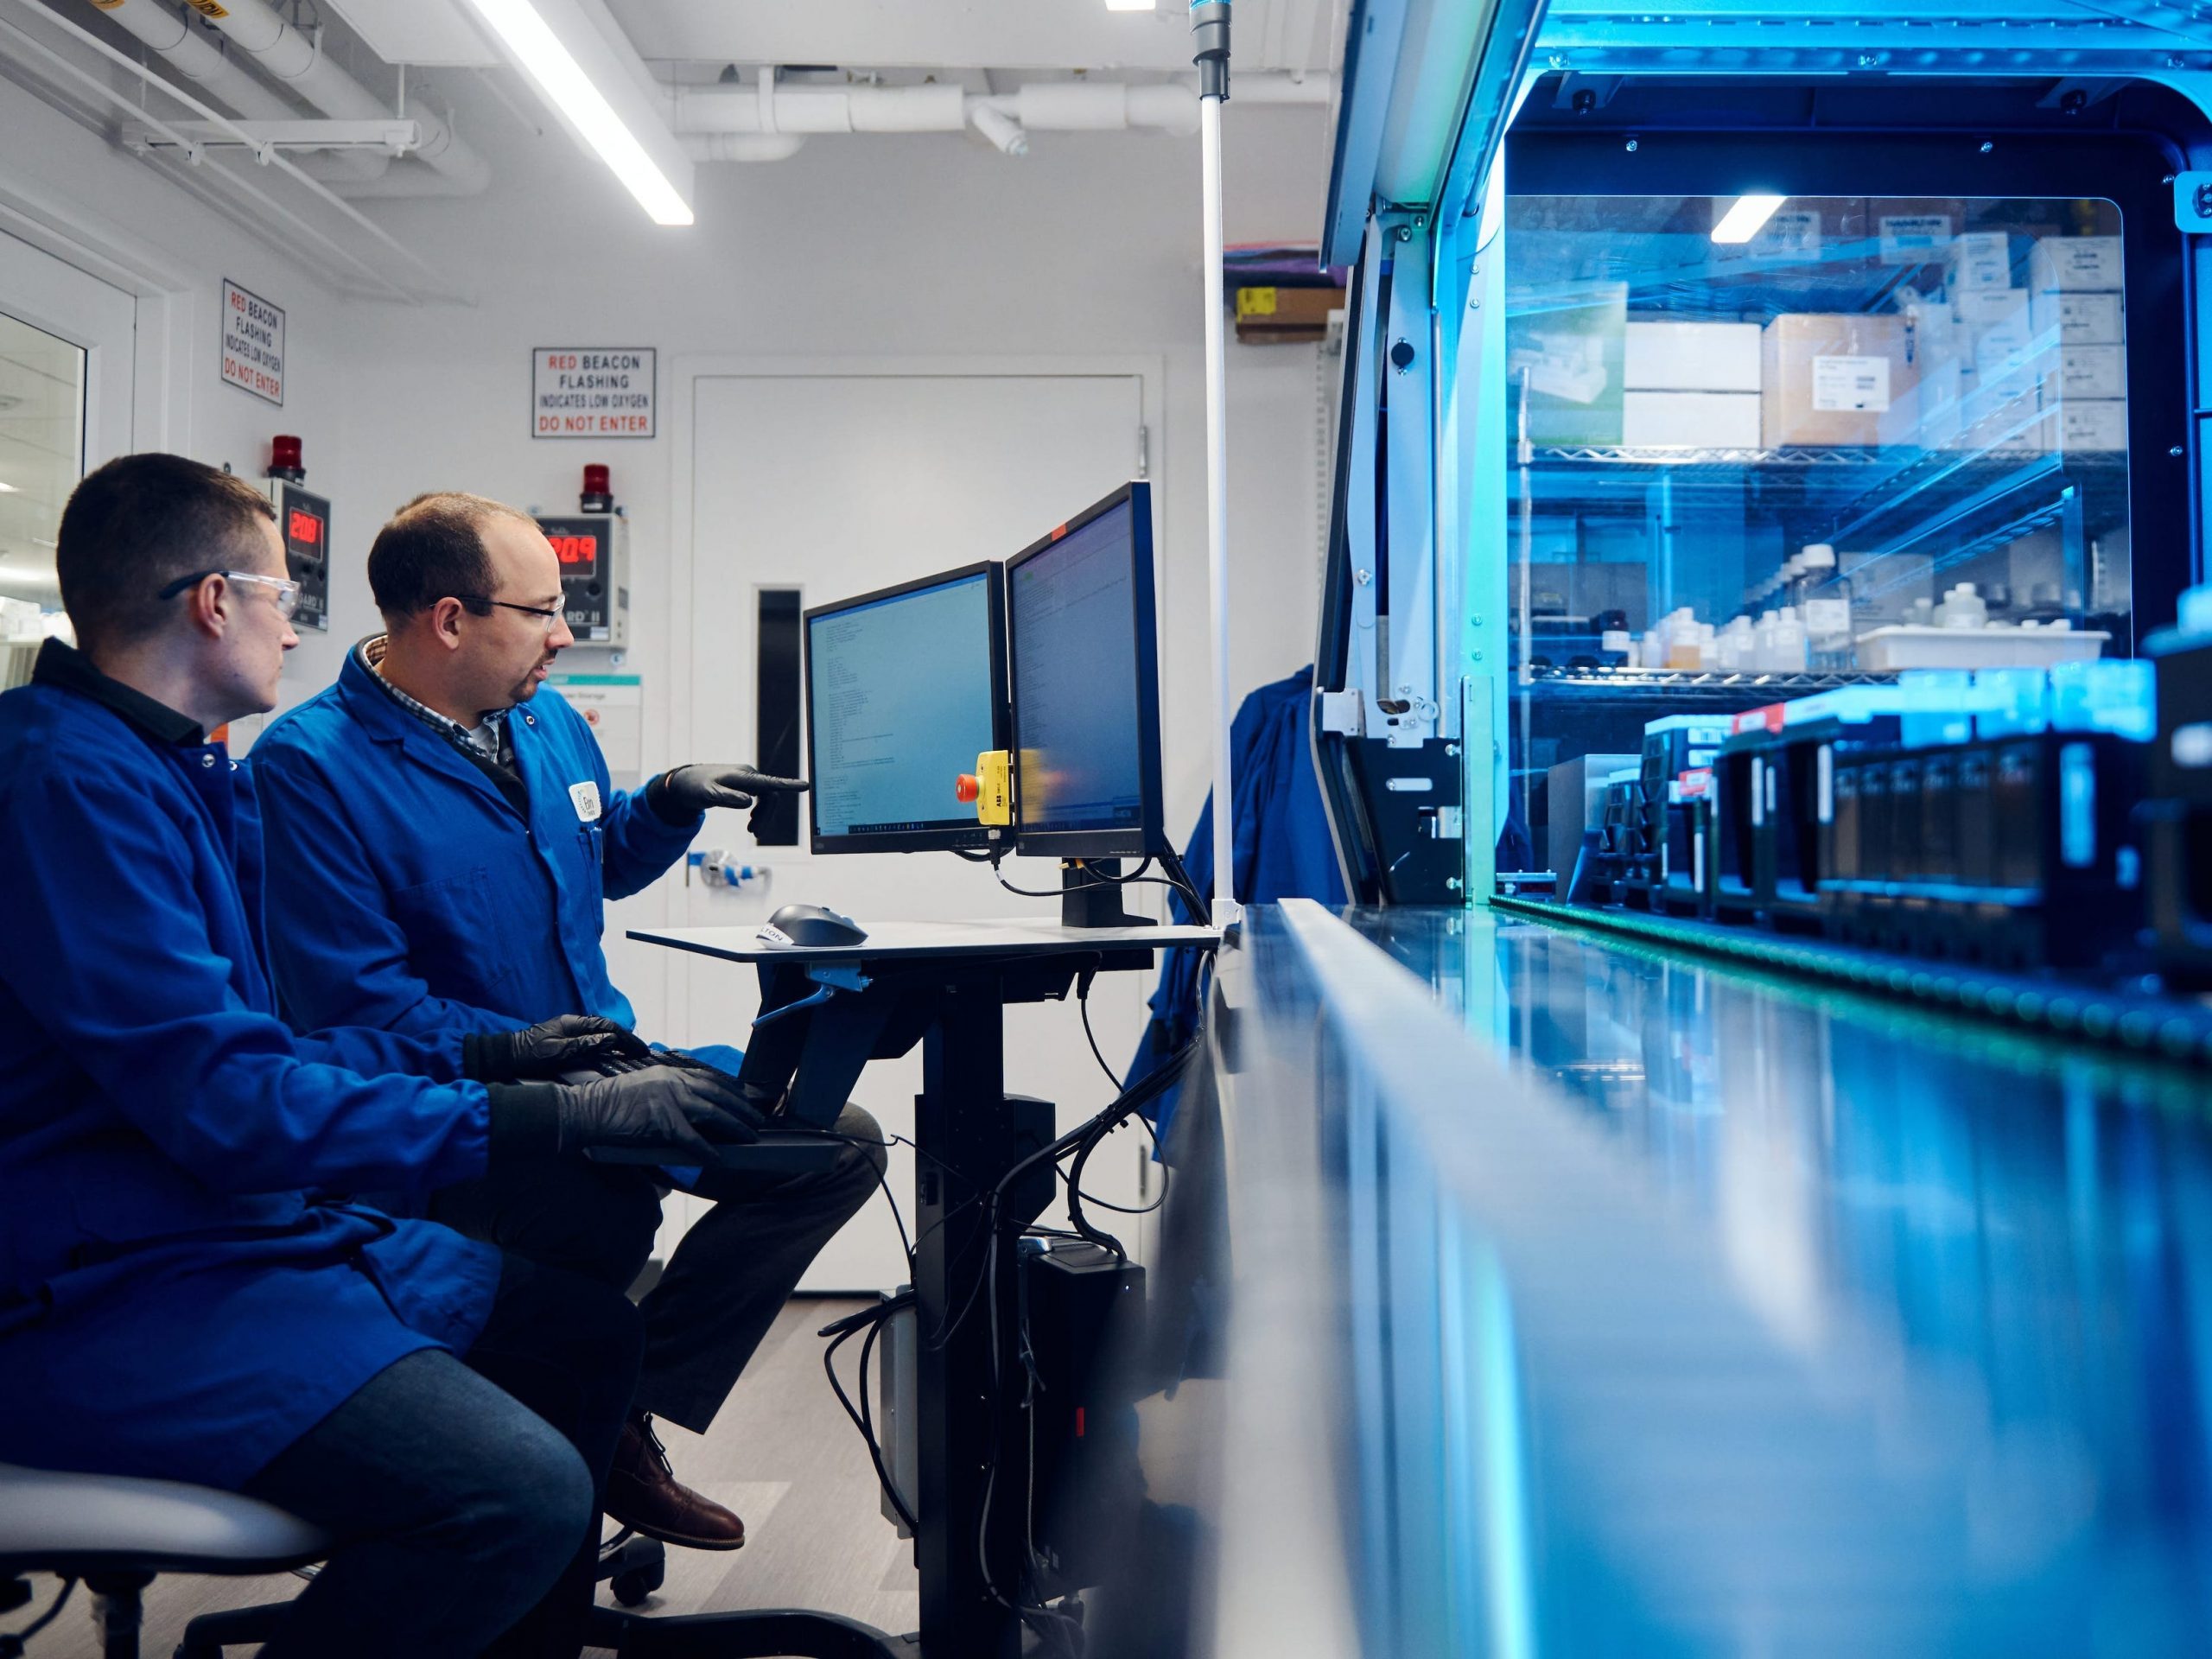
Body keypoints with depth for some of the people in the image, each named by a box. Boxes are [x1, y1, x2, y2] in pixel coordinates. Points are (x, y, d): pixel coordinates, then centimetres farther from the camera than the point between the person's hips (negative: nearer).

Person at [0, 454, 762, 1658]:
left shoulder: (175, 773, 15)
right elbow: (227, 1106, -24)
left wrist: (487, 1056, 17)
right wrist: (558, 1122, -22)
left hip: (255, 1228, 11)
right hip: (113, 1291, -11)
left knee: (587, 1329, 13)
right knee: (522, 1493, -27)